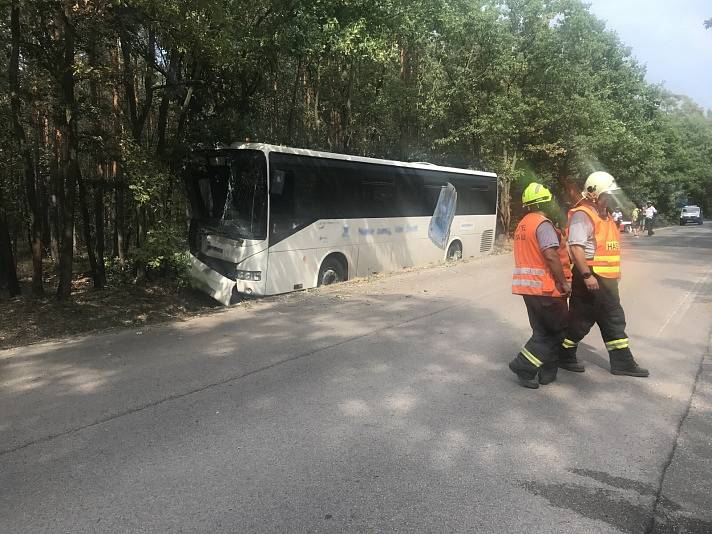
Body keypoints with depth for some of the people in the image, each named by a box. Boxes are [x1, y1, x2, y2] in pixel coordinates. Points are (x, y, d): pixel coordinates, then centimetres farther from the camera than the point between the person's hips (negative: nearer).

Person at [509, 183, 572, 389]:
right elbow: (550, 255, -24)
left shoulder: (522, 225, 14)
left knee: (542, 331, 15)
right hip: (545, 287, -9)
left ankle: (547, 372, 19)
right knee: (559, 329, 4)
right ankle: (524, 365, -2)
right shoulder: (543, 224, -14)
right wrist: (564, 282, -17)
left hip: (527, 286, 9)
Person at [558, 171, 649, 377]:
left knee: (614, 319, 13)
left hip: (606, 278, 10)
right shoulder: (582, 215, -16)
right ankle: (564, 356, 16)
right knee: (581, 319, 1)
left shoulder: (603, 214, 15)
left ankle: (622, 362, 22)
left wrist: (615, 272, 23)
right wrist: (587, 275, -28)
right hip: (590, 278, -10)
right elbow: (576, 247, -25)